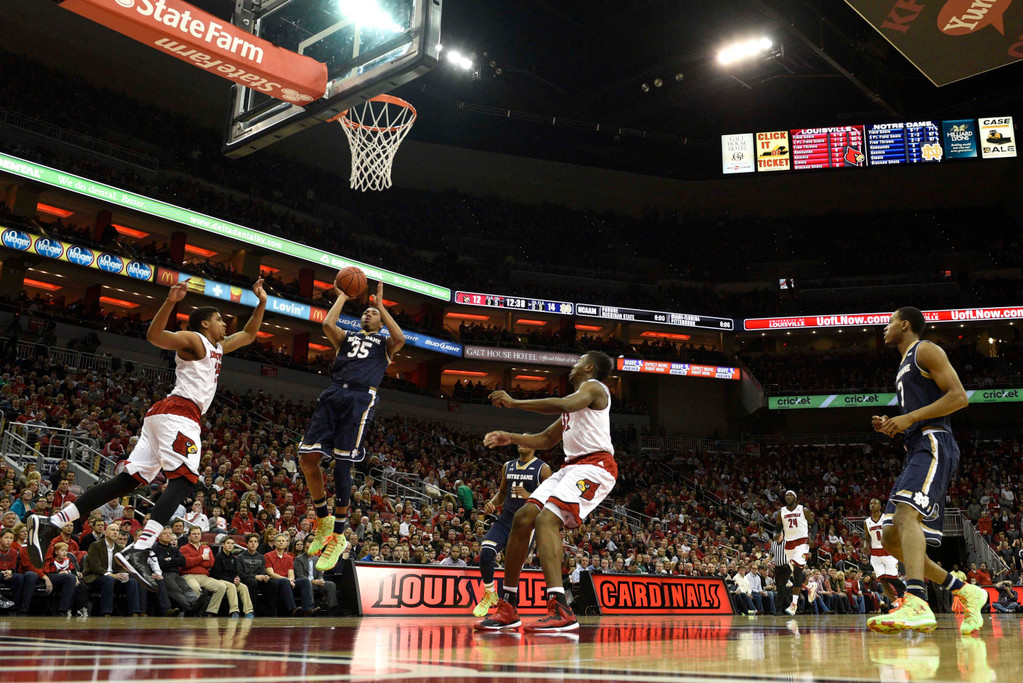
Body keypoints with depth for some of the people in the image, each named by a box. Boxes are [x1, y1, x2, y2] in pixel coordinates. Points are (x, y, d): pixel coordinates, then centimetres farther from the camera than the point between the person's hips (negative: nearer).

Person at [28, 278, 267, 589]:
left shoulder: (218, 347, 27)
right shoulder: (192, 339, 0)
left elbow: (248, 335, 40)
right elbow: (155, 335, -17)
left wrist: (262, 303, 30)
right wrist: (170, 302, -32)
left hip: (165, 414, 9)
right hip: (179, 413, -9)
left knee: (127, 479, 4)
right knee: (183, 480, -21)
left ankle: (49, 524, 2)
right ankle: (137, 552, -34)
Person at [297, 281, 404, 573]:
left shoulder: (384, 342, 21)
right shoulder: (347, 337, 28)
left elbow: (400, 338, -3)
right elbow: (327, 324, 7)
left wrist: (381, 305, 6)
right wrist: (342, 297, 20)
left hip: (360, 398, -4)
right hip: (333, 395, 4)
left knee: (342, 464, -10)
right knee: (307, 456, -8)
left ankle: (338, 537, 0)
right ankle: (324, 520, 12)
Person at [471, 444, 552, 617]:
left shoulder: (543, 468, -3)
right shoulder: (508, 465, 14)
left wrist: (529, 496, -23)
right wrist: (491, 503, 3)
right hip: (506, 518, 4)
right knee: (486, 553, -16)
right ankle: (489, 595, 8)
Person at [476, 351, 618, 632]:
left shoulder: (593, 386, 0)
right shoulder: (575, 400, 29)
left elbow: (564, 404, -23)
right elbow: (546, 440, 33)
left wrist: (514, 402, -18)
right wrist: (512, 438, 18)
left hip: (595, 464, -9)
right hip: (571, 466, 9)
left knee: (546, 519, -27)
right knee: (523, 518, 0)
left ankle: (561, 610, -36)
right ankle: (508, 608, 5)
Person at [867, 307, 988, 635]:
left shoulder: (925, 350, 2)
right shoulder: (905, 365, 29)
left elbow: (959, 397, -11)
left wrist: (909, 418, -16)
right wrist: (891, 426, 13)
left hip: (933, 445, -10)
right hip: (915, 450, 10)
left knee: (907, 512, -32)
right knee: (891, 538, 5)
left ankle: (917, 604, -47)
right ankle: (966, 592, 13)